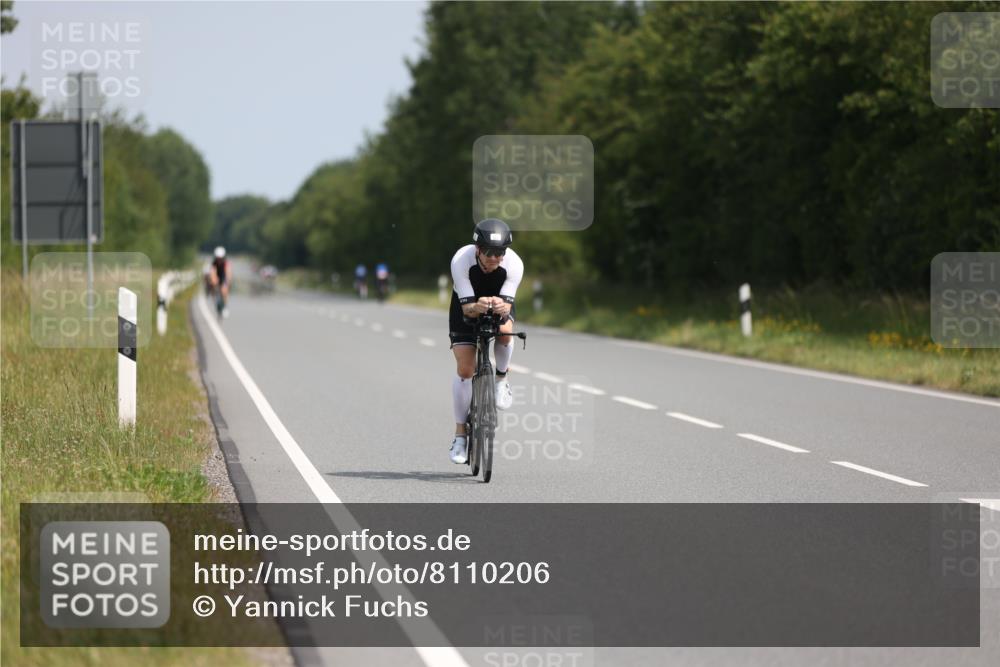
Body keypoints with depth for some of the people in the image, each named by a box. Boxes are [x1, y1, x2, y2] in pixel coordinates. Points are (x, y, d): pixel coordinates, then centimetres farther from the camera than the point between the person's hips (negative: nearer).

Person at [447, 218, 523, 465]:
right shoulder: (461, 260, -34)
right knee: (465, 369, -12)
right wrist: (477, 307, -58)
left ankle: (501, 378, -3)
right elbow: (467, 307, -34)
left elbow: (507, 303, -34)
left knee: (505, 332, -34)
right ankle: (460, 434, 0)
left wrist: (501, 307, -58)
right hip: (466, 308, -1)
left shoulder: (514, 264, -32)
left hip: (500, 305, 1)